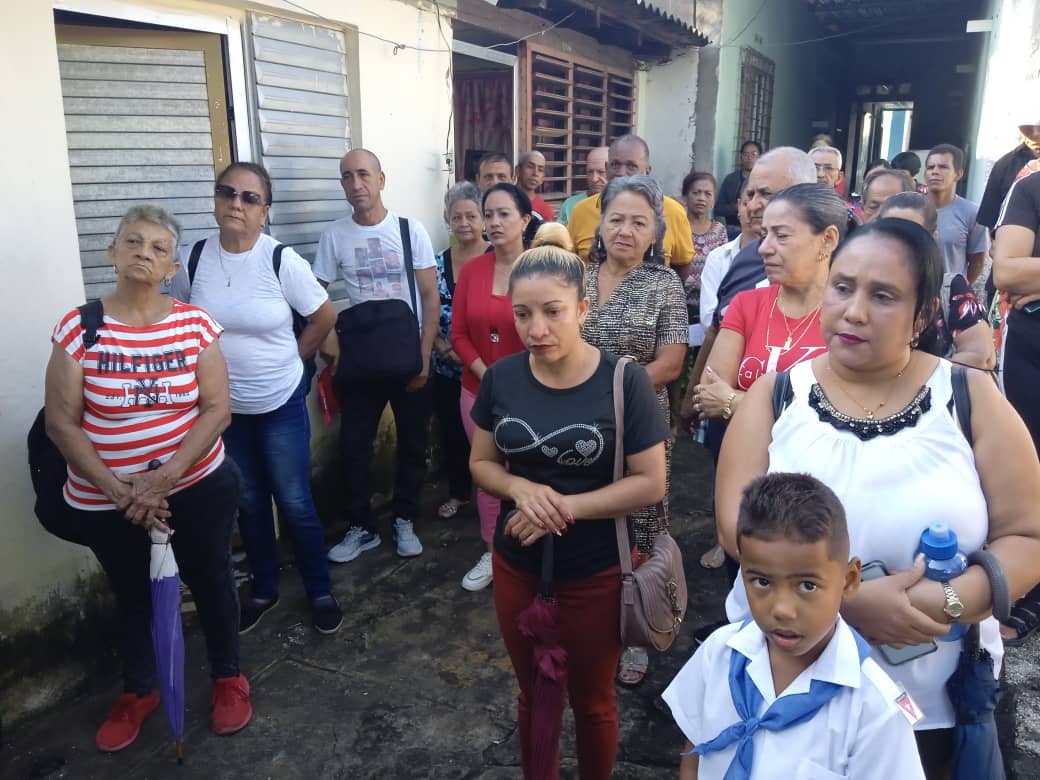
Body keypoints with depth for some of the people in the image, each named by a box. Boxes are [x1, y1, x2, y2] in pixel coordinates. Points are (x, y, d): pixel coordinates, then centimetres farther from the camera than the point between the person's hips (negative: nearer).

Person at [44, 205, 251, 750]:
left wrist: (167, 477, -20)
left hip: (197, 486, 0)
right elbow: (60, 423, -9)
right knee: (131, 595, 20)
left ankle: (228, 677, 40)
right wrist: (119, 491, -15)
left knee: (210, 581, 16)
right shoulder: (79, 328, -10)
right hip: (105, 501, 1)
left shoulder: (195, 324, -8)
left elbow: (217, 409, -10)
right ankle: (138, 693, 44)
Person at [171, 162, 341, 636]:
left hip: (281, 404, -3)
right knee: (249, 503, 16)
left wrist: (290, 360, 2)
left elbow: (325, 316, -4)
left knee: (294, 502, 5)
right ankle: (263, 590, 35)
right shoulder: (194, 260, -6)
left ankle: (320, 592, 24)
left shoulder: (281, 260, -15)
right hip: (223, 407, 3)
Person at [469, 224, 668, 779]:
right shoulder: (501, 378, -8)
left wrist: (567, 508, -24)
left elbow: (650, 484, -16)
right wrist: (521, 488, -19)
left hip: (596, 574, -3)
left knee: (591, 700, 21)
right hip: (517, 567, 3)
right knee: (533, 695, 24)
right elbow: (481, 463, 1)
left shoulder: (624, 381, -18)